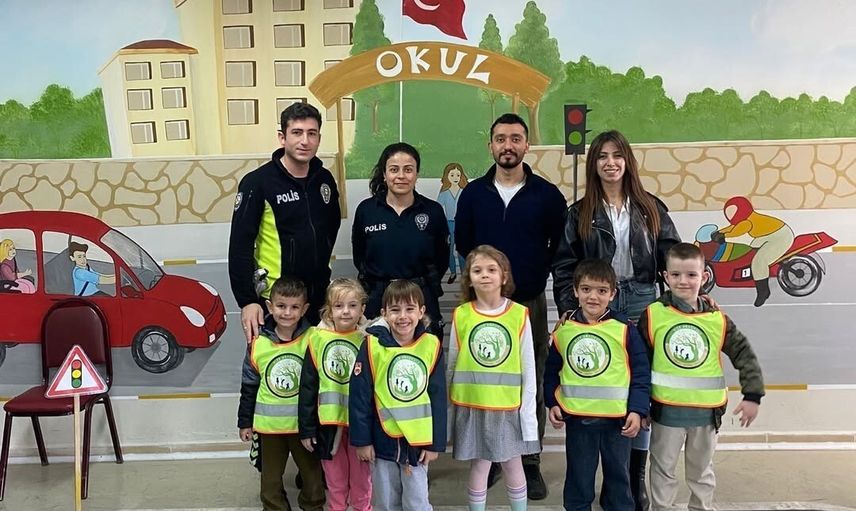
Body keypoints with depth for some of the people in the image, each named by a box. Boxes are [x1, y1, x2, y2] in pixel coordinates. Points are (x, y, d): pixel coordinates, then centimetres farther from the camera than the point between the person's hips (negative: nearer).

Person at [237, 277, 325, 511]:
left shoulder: (312, 340, -12)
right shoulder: (258, 344, -7)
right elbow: (249, 385, 3)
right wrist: (245, 422, 8)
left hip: (304, 423, -1)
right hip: (269, 423, 1)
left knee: (311, 471, 16)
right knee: (271, 475, 17)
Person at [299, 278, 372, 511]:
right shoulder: (317, 339, -5)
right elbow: (307, 387, 0)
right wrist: (306, 428, 0)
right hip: (328, 423, 1)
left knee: (361, 482, 14)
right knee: (335, 484, 16)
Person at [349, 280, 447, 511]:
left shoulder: (431, 345, -7)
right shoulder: (372, 346, -11)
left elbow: (438, 398, -2)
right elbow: (359, 397, -7)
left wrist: (436, 443, -1)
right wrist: (361, 439, -6)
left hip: (418, 441, 0)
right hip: (382, 440, 0)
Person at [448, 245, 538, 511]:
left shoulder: (519, 315, -6)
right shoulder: (461, 315, -4)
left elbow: (528, 370, -2)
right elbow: (451, 365, 3)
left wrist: (528, 414, -3)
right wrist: (447, 412, 5)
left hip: (508, 407, 0)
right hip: (471, 407, 0)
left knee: (513, 466, 12)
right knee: (478, 468, 10)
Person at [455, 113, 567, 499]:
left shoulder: (548, 194, -1)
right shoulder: (473, 193, 3)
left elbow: (560, 247, 4)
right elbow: (462, 242, 9)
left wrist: (536, 274, 0)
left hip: (530, 303, -1)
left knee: (532, 386, 6)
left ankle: (529, 463, 19)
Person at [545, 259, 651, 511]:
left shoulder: (624, 328, -9)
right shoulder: (563, 328, -2)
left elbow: (641, 373, -6)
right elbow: (552, 370, 8)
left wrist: (637, 410, -11)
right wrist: (552, 403, 0)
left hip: (617, 418, -1)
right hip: (577, 417, 1)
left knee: (618, 474, 17)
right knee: (578, 476, 14)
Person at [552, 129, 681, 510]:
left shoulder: (651, 208, 9)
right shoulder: (580, 213, 6)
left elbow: (672, 256, 6)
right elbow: (564, 266, 2)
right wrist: (569, 310, -9)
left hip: (641, 301, 1)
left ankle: (637, 477, 16)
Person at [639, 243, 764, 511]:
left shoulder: (717, 318, -4)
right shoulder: (653, 315, -8)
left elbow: (744, 355, 2)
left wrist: (752, 396, -5)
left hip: (705, 411, 2)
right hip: (666, 410, -2)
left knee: (701, 470, 21)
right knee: (663, 469, 13)